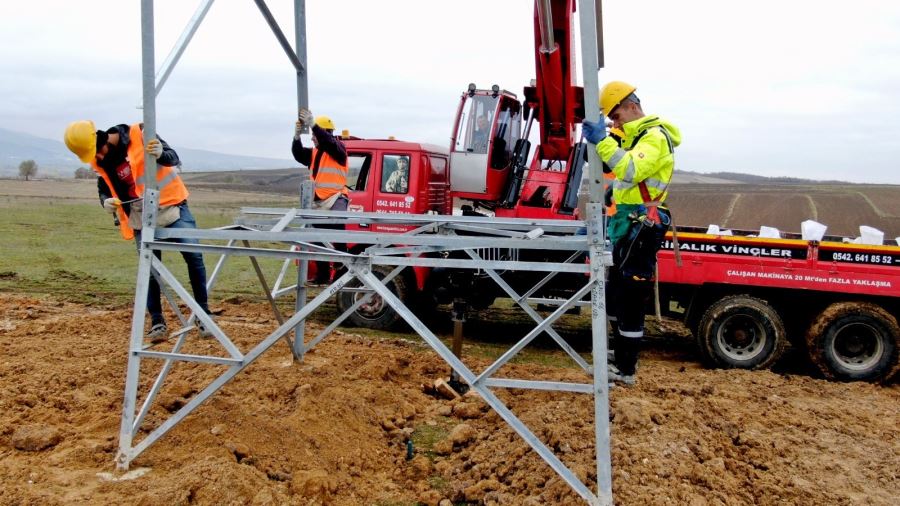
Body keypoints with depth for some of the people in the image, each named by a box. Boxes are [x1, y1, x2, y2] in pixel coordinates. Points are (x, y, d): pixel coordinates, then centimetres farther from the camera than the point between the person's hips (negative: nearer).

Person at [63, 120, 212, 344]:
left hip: (171, 206, -3)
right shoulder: (99, 162, -1)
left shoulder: (139, 134, -14)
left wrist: (161, 154, -37)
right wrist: (106, 201, -13)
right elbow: (104, 189, 11)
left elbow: (174, 158, -14)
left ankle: (203, 312, 2)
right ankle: (157, 322, 7)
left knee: (193, 256, -10)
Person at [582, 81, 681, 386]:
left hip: (641, 228, -11)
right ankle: (622, 358, 27)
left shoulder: (654, 136, -11)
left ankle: (625, 371, 2)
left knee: (630, 301, -6)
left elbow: (631, 170, -30)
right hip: (627, 225, 11)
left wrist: (602, 142, -36)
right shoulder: (636, 136, 21)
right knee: (616, 297, 16)